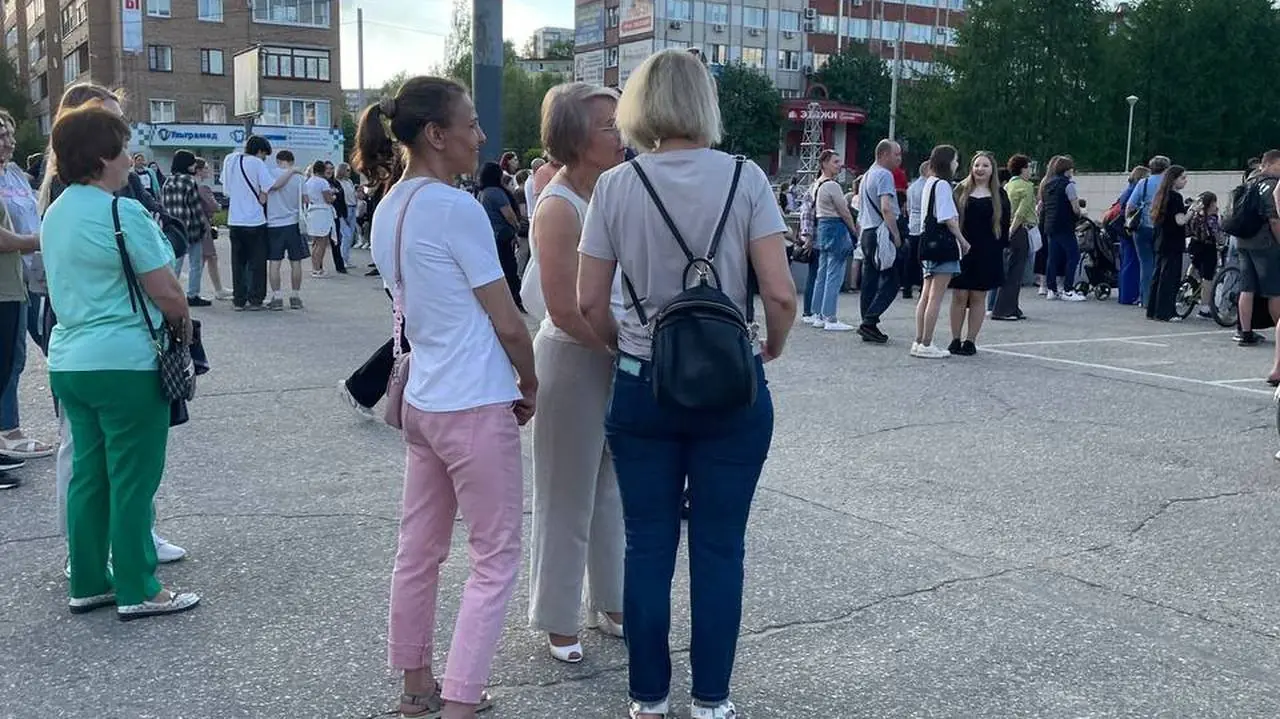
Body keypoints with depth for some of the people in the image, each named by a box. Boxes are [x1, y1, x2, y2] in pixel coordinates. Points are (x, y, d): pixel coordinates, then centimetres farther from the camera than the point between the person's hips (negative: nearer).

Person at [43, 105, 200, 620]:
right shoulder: (122, 213, -15)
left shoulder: (55, 214, 11)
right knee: (133, 479, 0)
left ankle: (87, 583, 23)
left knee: (88, 473, 15)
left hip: (69, 360, 8)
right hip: (125, 364, -8)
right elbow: (167, 293, -15)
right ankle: (137, 591, 8)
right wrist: (182, 329, 3)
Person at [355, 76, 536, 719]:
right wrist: (530, 385, 4)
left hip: (422, 399, 9)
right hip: (477, 407, -9)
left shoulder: (386, 212, 9)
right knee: (495, 561, 2)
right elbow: (507, 322, -13)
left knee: (418, 551, 16)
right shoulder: (456, 207, -17)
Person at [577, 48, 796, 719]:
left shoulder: (614, 185, -3)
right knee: (719, 548, 9)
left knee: (647, 545, 11)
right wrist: (773, 347, 7)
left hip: (643, 385, 1)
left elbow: (589, 301, -2)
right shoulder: (745, 178, -7)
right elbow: (780, 294, -12)